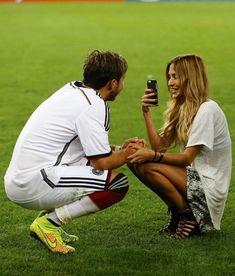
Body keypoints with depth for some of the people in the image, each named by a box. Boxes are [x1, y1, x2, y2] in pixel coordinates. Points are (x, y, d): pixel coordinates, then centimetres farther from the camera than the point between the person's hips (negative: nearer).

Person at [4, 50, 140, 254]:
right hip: (34, 183, -10)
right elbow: (101, 163, -10)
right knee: (118, 184, -14)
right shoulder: (94, 106, -11)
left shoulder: (71, 90, 16)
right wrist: (129, 153, 8)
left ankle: (48, 217, 12)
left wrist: (119, 148, 23)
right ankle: (49, 222, -11)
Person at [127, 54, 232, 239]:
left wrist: (152, 155, -31)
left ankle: (189, 216, -8)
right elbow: (160, 145, 2)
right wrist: (147, 112, -4)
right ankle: (176, 213, 5)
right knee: (135, 159, -5)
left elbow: (187, 158, -20)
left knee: (148, 167, -24)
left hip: (210, 186, -9)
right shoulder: (182, 108, 12)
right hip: (192, 174, 9)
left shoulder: (207, 110, -15)